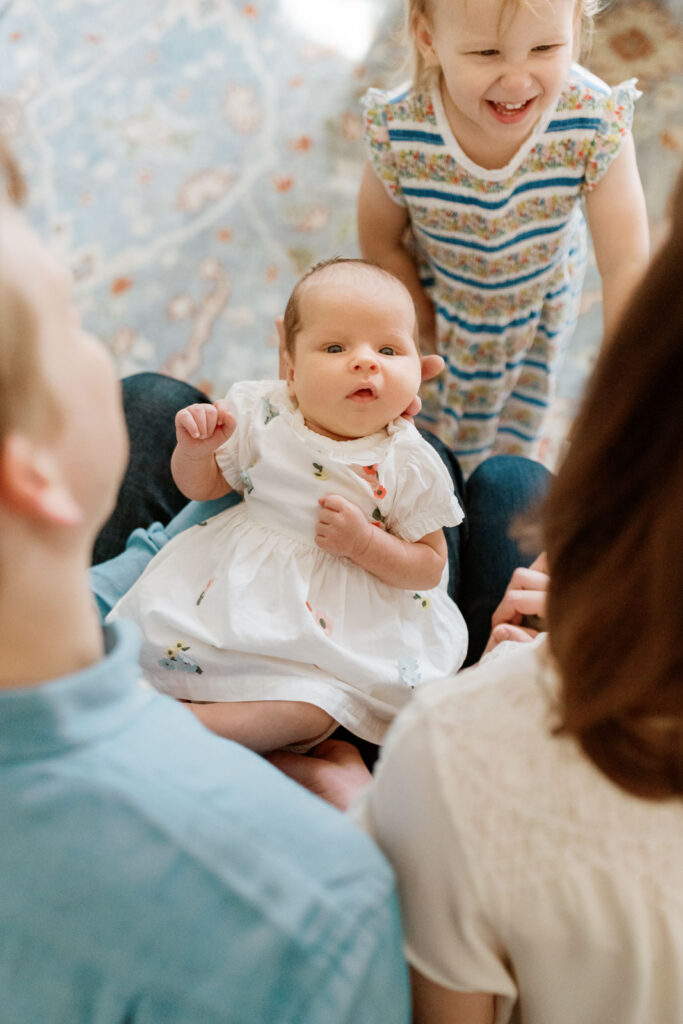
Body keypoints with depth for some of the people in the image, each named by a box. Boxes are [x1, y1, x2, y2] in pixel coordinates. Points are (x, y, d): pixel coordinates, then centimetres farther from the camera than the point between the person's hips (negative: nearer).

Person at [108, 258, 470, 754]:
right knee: (156, 623, -13)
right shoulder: (261, 412, -5)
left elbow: (430, 566, -5)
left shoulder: (411, 465, -11)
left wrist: (364, 542, -23)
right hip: (236, 577, 3)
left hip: (333, 613, -3)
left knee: (313, 710, -25)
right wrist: (193, 450, -16)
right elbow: (202, 486, 8)